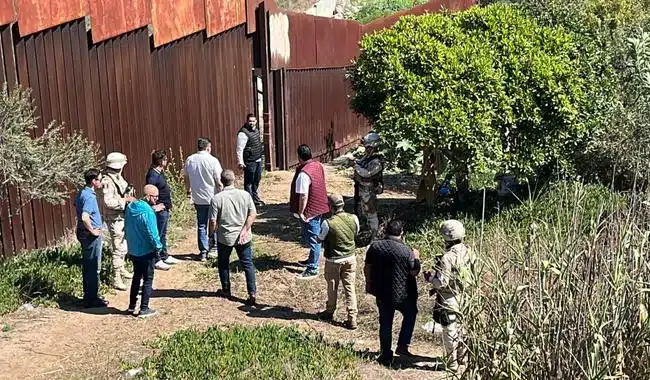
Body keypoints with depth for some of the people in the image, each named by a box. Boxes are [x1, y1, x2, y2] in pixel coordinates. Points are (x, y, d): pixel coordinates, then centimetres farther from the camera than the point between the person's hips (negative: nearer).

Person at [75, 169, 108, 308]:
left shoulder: (81, 192, 8)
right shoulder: (89, 196, -23)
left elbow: (76, 206, 26)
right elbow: (85, 217, -35)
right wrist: (92, 231, -19)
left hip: (83, 232, 10)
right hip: (91, 235, -10)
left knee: (88, 266, 17)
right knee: (94, 268, -1)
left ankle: (89, 296, 26)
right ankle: (92, 299, 6)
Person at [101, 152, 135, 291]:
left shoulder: (118, 178, 9)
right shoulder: (107, 181, -21)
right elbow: (108, 201, -29)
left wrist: (130, 194, 3)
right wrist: (125, 200, -24)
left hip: (123, 217, 10)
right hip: (115, 220, -10)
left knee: (123, 247, 22)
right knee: (119, 249, -7)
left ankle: (121, 270, 39)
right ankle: (116, 279, -2)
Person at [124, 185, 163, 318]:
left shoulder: (130, 207, 0)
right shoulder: (148, 212, -25)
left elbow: (126, 227, 10)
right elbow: (152, 233, -22)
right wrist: (158, 246, -6)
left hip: (133, 250, 8)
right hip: (146, 252, -8)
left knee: (137, 276, 22)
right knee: (148, 280, 5)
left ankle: (132, 306, 28)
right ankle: (144, 309, 10)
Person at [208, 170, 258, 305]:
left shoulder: (217, 198, -14)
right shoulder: (245, 195, -6)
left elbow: (213, 221, -12)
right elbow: (253, 214, -8)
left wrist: (211, 233, 4)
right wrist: (244, 230, -8)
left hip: (224, 238, -1)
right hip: (243, 238, 1)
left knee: (223, 264, 20)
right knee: (248, 264, 9)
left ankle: (226, 290, 30)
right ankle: (252, 293, 2)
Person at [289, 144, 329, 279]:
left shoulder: (303, 173, -27)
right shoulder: (318, 165, 0)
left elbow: (303, 196, -26)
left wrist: (300, 213, -18)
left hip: (310, 211, -9)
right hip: (320, 207, 9)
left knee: (313, 239, 0)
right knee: (315, 237, 22)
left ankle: (313, 269, 9)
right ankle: (312, 260, 39)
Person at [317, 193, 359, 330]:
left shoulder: (327, 224, -24)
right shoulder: (353, 219, -11)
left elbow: (320, 240, -7)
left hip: (333, 261, -3)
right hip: (350, 258, 3)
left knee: (332, 287, 17)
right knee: (350, 288, 9)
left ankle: (330, 312, 38)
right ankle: (352, 319, 10)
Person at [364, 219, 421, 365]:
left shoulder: (374, 246, -5)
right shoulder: (406, 250, -17)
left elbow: (367, 268, 2)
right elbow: (414, 272, -10)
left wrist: (369, 283, 17)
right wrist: (416, 258, 6)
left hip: (381, 292, 3)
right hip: (402, 293, -3)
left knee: (385, 323, 15)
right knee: (410, 314, 23)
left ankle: (386, 355, 21)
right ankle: (402, 346, 19)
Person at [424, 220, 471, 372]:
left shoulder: (448, 257, -24)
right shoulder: (468, 252, -2)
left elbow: (441, 282, -24)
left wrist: (429, 277, -5)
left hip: (449, 300, -7)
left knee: (450, 331, 5)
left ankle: (453, 362, 13)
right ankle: (463, 356, 34)